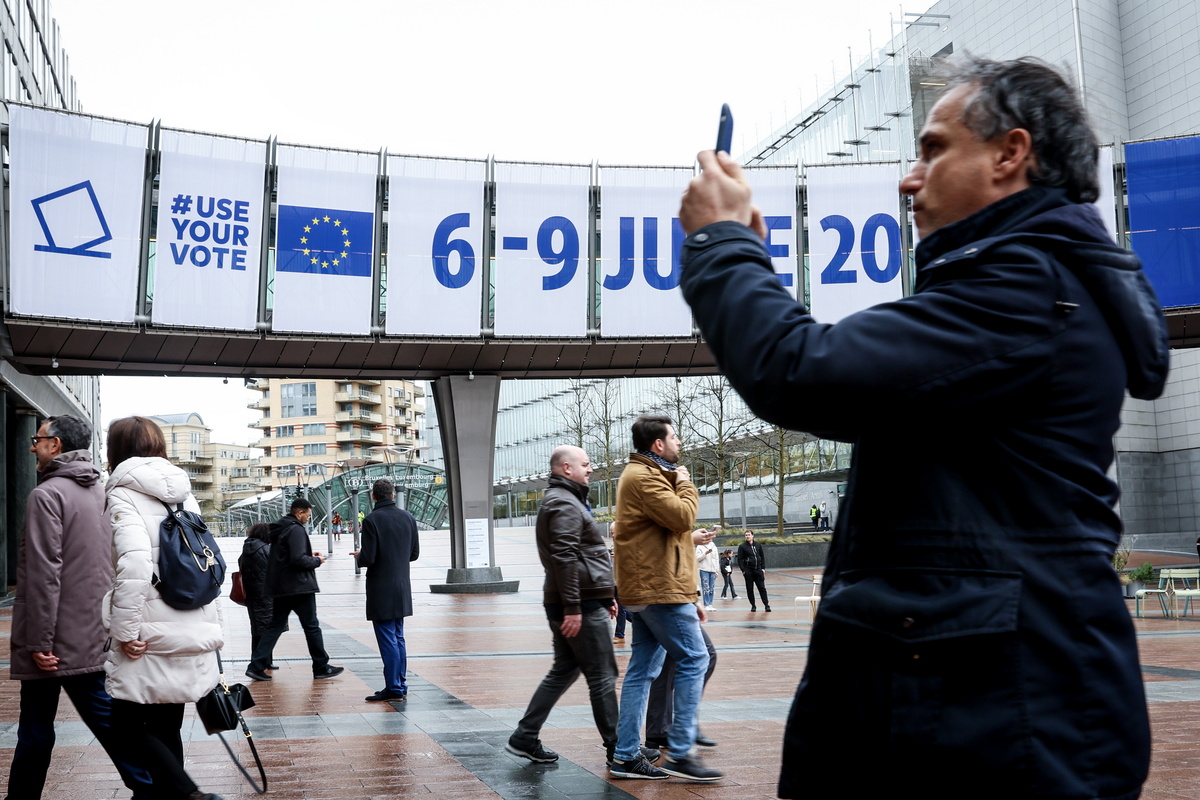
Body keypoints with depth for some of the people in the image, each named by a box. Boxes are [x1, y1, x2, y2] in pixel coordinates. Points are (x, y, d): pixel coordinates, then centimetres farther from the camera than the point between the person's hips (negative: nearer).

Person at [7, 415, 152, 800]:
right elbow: (113, 566, 15)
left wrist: (38, 641, -17)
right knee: (106, 719, 10)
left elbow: (43, 574, -18)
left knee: (35, 732, 5)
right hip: (94, 637, 7)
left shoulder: (47, 494, -13)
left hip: (53, 641, -7)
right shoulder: (101, 493, 11)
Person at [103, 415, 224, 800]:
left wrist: (125, 630, -16)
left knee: (128, 724, 3)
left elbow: (134, 562, -23)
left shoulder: (124, 494, -8)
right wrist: (211, 624, 18)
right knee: (166, 728, 15)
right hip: (194, 633, 7)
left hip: (152, 639, -7)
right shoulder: (182, 493, 13)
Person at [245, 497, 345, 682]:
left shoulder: (279, 529, 14)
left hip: (280, 588, 9)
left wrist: (310, 557, 14)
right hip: (299, 587, -9)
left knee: (275, 626, 10)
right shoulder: (296, 530, -16)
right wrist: (316, 561, -7)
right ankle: (321, 667, 11)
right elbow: (298, 560, -24)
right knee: (311, 627, 2)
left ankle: (256, 666, 3)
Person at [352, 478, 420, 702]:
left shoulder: (371, 520, -15)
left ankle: (393, 688, 1)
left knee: (387, 640, -2)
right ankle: (400, 685, 21)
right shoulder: (408, 518, 4)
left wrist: (359, 556, 4)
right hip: (402, 587, 6)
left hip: (381, 590, -6)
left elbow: (368, 558, -18)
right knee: (398, 638, 16)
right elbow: (414, 553, 9)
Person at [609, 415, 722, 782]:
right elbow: (682, 516, -22)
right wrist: (685, 483, -3)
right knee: (694, 659, -7)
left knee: (642, 669, 9)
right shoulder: (644, 477, -11)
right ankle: (679, 753, -5)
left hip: (647, 589, 10)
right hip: (659, 588, -10)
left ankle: (626, 756, 10)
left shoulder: (648, 475, 22)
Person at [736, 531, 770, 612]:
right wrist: (743, 570, -8)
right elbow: (740, 559, -1)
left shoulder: (758, 545, 7)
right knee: (750, 589, 3)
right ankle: (753, 606, 12)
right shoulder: (742, 546, -2)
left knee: (762, 588, 0)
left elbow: (762, 557, 13)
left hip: (758, 570, 2)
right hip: (748, 571, -2)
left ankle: (766, 605, 4)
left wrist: (763, 568, 6)